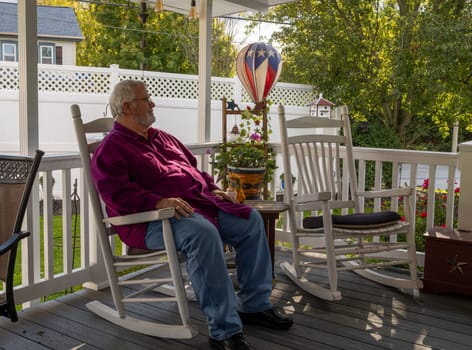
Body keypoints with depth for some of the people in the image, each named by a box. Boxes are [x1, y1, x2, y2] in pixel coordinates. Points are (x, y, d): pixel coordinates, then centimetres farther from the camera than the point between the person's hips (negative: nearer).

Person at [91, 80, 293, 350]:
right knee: (203, 233, -38)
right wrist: (158, 202, -29)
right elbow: (117, 194, -17)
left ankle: (254, 304, 8)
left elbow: (193, 167, 31)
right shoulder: (111, 149, -2)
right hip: (154, 219, -9)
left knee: (251, 220, -1)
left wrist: (213, 188, 13)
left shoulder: (162, 137, 25)